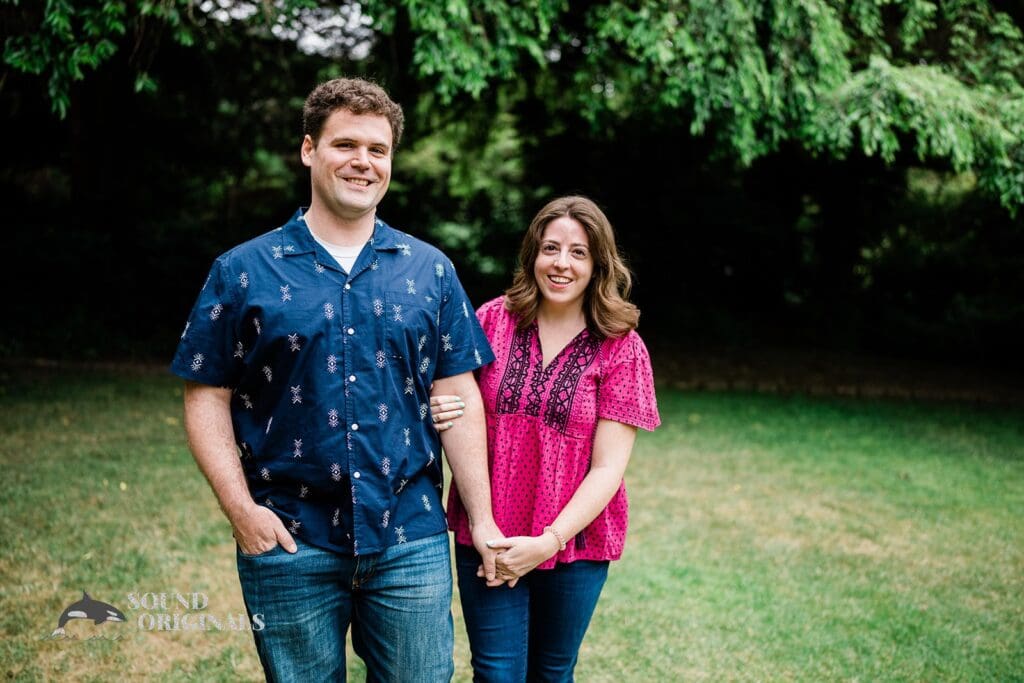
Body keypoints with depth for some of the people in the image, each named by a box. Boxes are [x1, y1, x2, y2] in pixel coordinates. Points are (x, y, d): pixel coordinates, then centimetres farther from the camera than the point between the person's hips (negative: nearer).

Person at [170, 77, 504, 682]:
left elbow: (458, 398, 4)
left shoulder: (430, 270, 5)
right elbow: (207, 397, -1)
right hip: (288, 543, -1)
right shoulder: (244, 271, 0)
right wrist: (240, 507, -11)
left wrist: (482, 519, 1)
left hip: (411, 542, 2)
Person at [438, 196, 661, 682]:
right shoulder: (492, 320, -2)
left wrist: (548, 542, -17)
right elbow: (455, 402, 10)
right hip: (485, 538, 0)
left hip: (575, 543, 0)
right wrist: (439, 415, -14)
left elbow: (608, 467, -9)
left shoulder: (621, 349, -5)